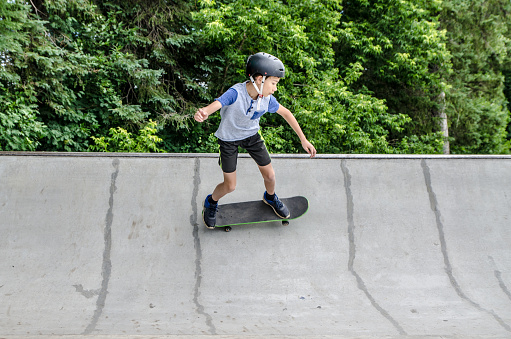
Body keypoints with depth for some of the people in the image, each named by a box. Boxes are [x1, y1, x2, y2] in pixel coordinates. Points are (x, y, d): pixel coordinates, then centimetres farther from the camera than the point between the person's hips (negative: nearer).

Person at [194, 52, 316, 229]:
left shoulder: (267, 98, -18)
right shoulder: (236, 93, -35)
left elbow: (286, 113, -2)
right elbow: (217, 103, -52)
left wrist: (303, 139, 0)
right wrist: (203, 113, -77)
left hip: (252, 135, 4)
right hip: (228, 139, -4)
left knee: (269, 175, 9)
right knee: (230, 186, 0)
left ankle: (270, 197, 45)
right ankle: (211, 203, 34)